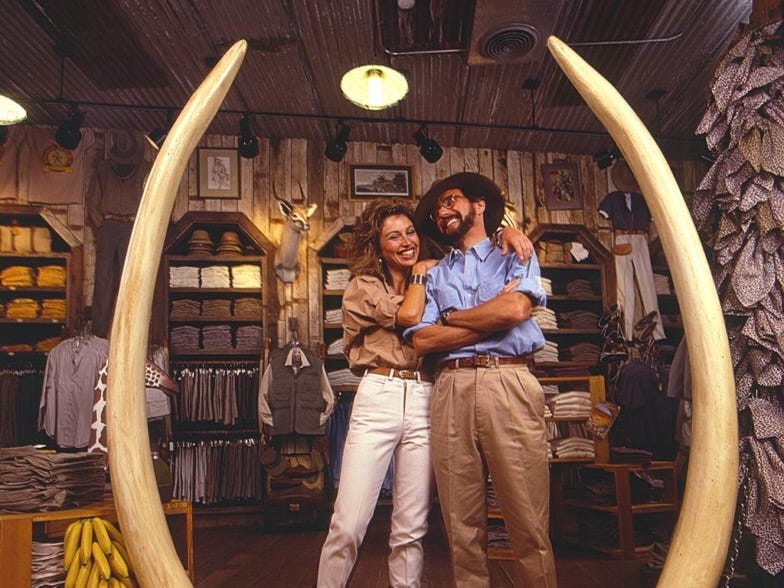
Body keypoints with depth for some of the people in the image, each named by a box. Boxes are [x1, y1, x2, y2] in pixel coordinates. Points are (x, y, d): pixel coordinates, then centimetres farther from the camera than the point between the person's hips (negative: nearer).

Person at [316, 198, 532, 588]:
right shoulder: (362, 287, 8)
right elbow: (408, 315, -9)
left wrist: (506, 232, 2)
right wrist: (418, 273, 7)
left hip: (423, 402, 3)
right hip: (378, 398, -3)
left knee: (411, 529, 6)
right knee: (348, 525, -6)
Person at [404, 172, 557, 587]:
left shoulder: (514, 257, 16)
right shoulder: (435, 274, 21)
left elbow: (516, 309, -6)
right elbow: (421, 340, 5)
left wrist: (450, 319, 5)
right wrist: (494, 315, 0)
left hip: (509, 384, -2)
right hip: (450, 387, 3)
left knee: (528, 523, -2)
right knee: (462, 525, 6)